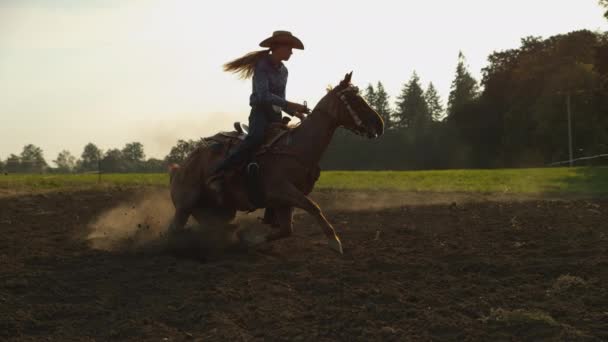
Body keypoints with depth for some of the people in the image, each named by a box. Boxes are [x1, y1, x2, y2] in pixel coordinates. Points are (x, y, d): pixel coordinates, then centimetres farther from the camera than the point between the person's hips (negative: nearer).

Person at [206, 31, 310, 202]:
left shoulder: (283, 71, 16)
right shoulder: (262, 67, -8)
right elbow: (263, 95, -21)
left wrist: (294, 112, 8)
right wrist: (290, 104, -28)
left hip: (276, 116, 9)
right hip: (260, 112, -9)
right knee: (256, 138, -35)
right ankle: (216, 176, -39)